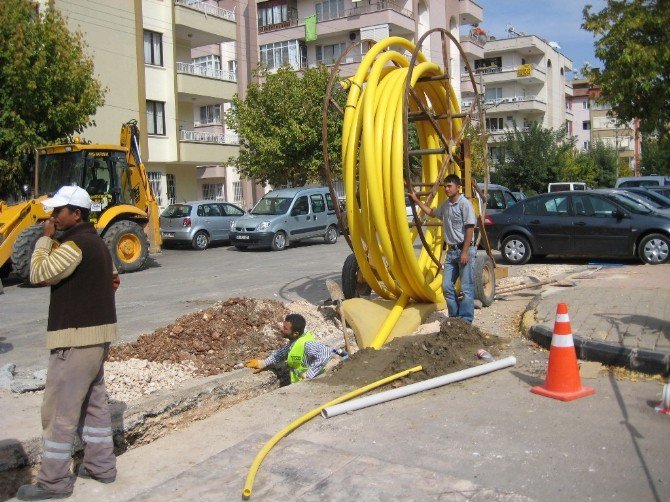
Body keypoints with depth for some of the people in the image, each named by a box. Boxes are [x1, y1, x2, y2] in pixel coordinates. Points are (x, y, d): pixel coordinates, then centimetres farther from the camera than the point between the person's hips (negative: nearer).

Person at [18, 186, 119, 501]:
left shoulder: (75, 244, -17)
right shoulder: (94, 241, 15)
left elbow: (38, 274, -18)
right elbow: (112, 277, 24)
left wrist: (46, 238, -10)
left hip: (76, 337, -10)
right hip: (97, 332, 10)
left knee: (59, 410, -2)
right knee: (93, 401, 17)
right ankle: (101, 465, 26)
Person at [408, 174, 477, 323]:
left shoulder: (465, 204, -11)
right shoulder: (445, 205, 13)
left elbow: (470, 228, -15)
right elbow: (431, 212, 34)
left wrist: (465, 251, -19)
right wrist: (416, 200, 32)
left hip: (465, 250, -8)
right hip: (451, 251, 8)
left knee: (466, 288, -5)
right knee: (447, 286, 7)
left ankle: (466, 320, 0)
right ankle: (455, 316, 17)